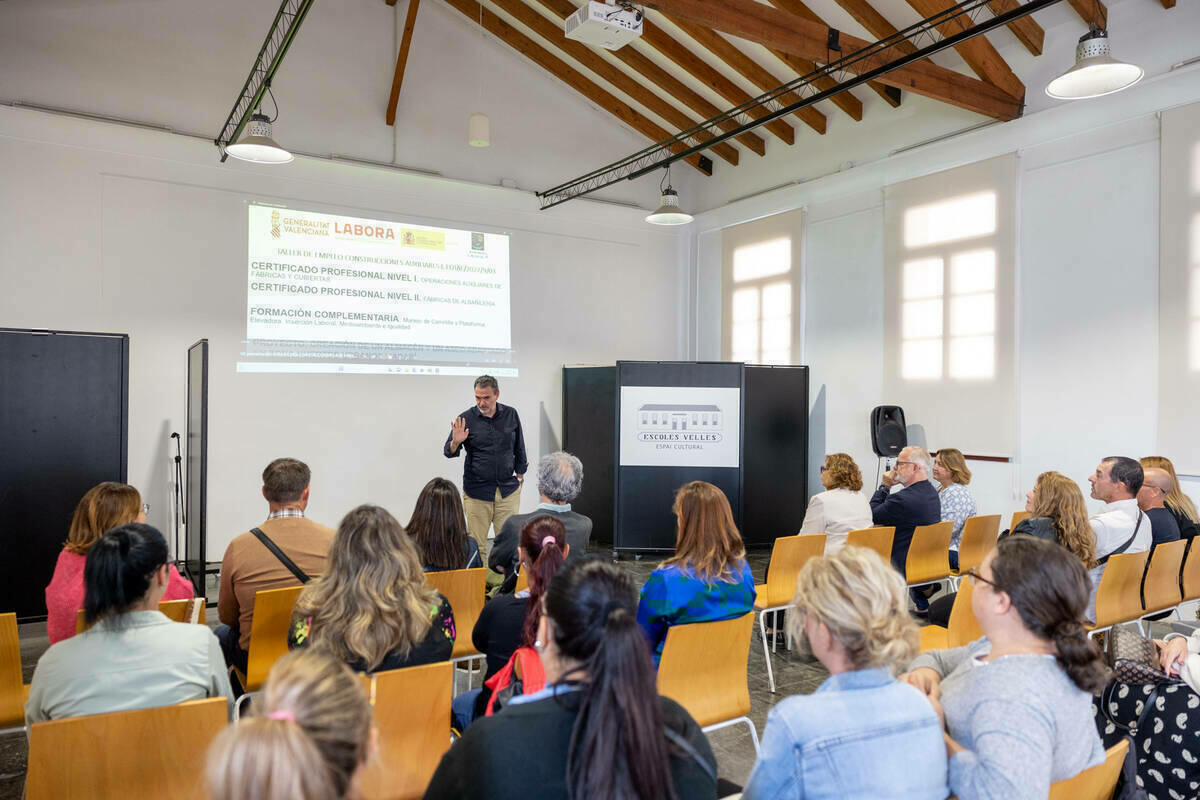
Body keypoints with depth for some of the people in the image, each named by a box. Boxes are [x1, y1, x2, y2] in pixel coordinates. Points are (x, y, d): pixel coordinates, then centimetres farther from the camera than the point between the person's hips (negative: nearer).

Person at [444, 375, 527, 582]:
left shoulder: (511, 415, 5)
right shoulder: (466, 419, -2)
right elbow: (448, 452, -3)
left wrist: (520, 474, 15)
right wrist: (455, 442, -24)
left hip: (508, 491, 2)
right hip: (477, 492, -2)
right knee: (476, 546, -1)